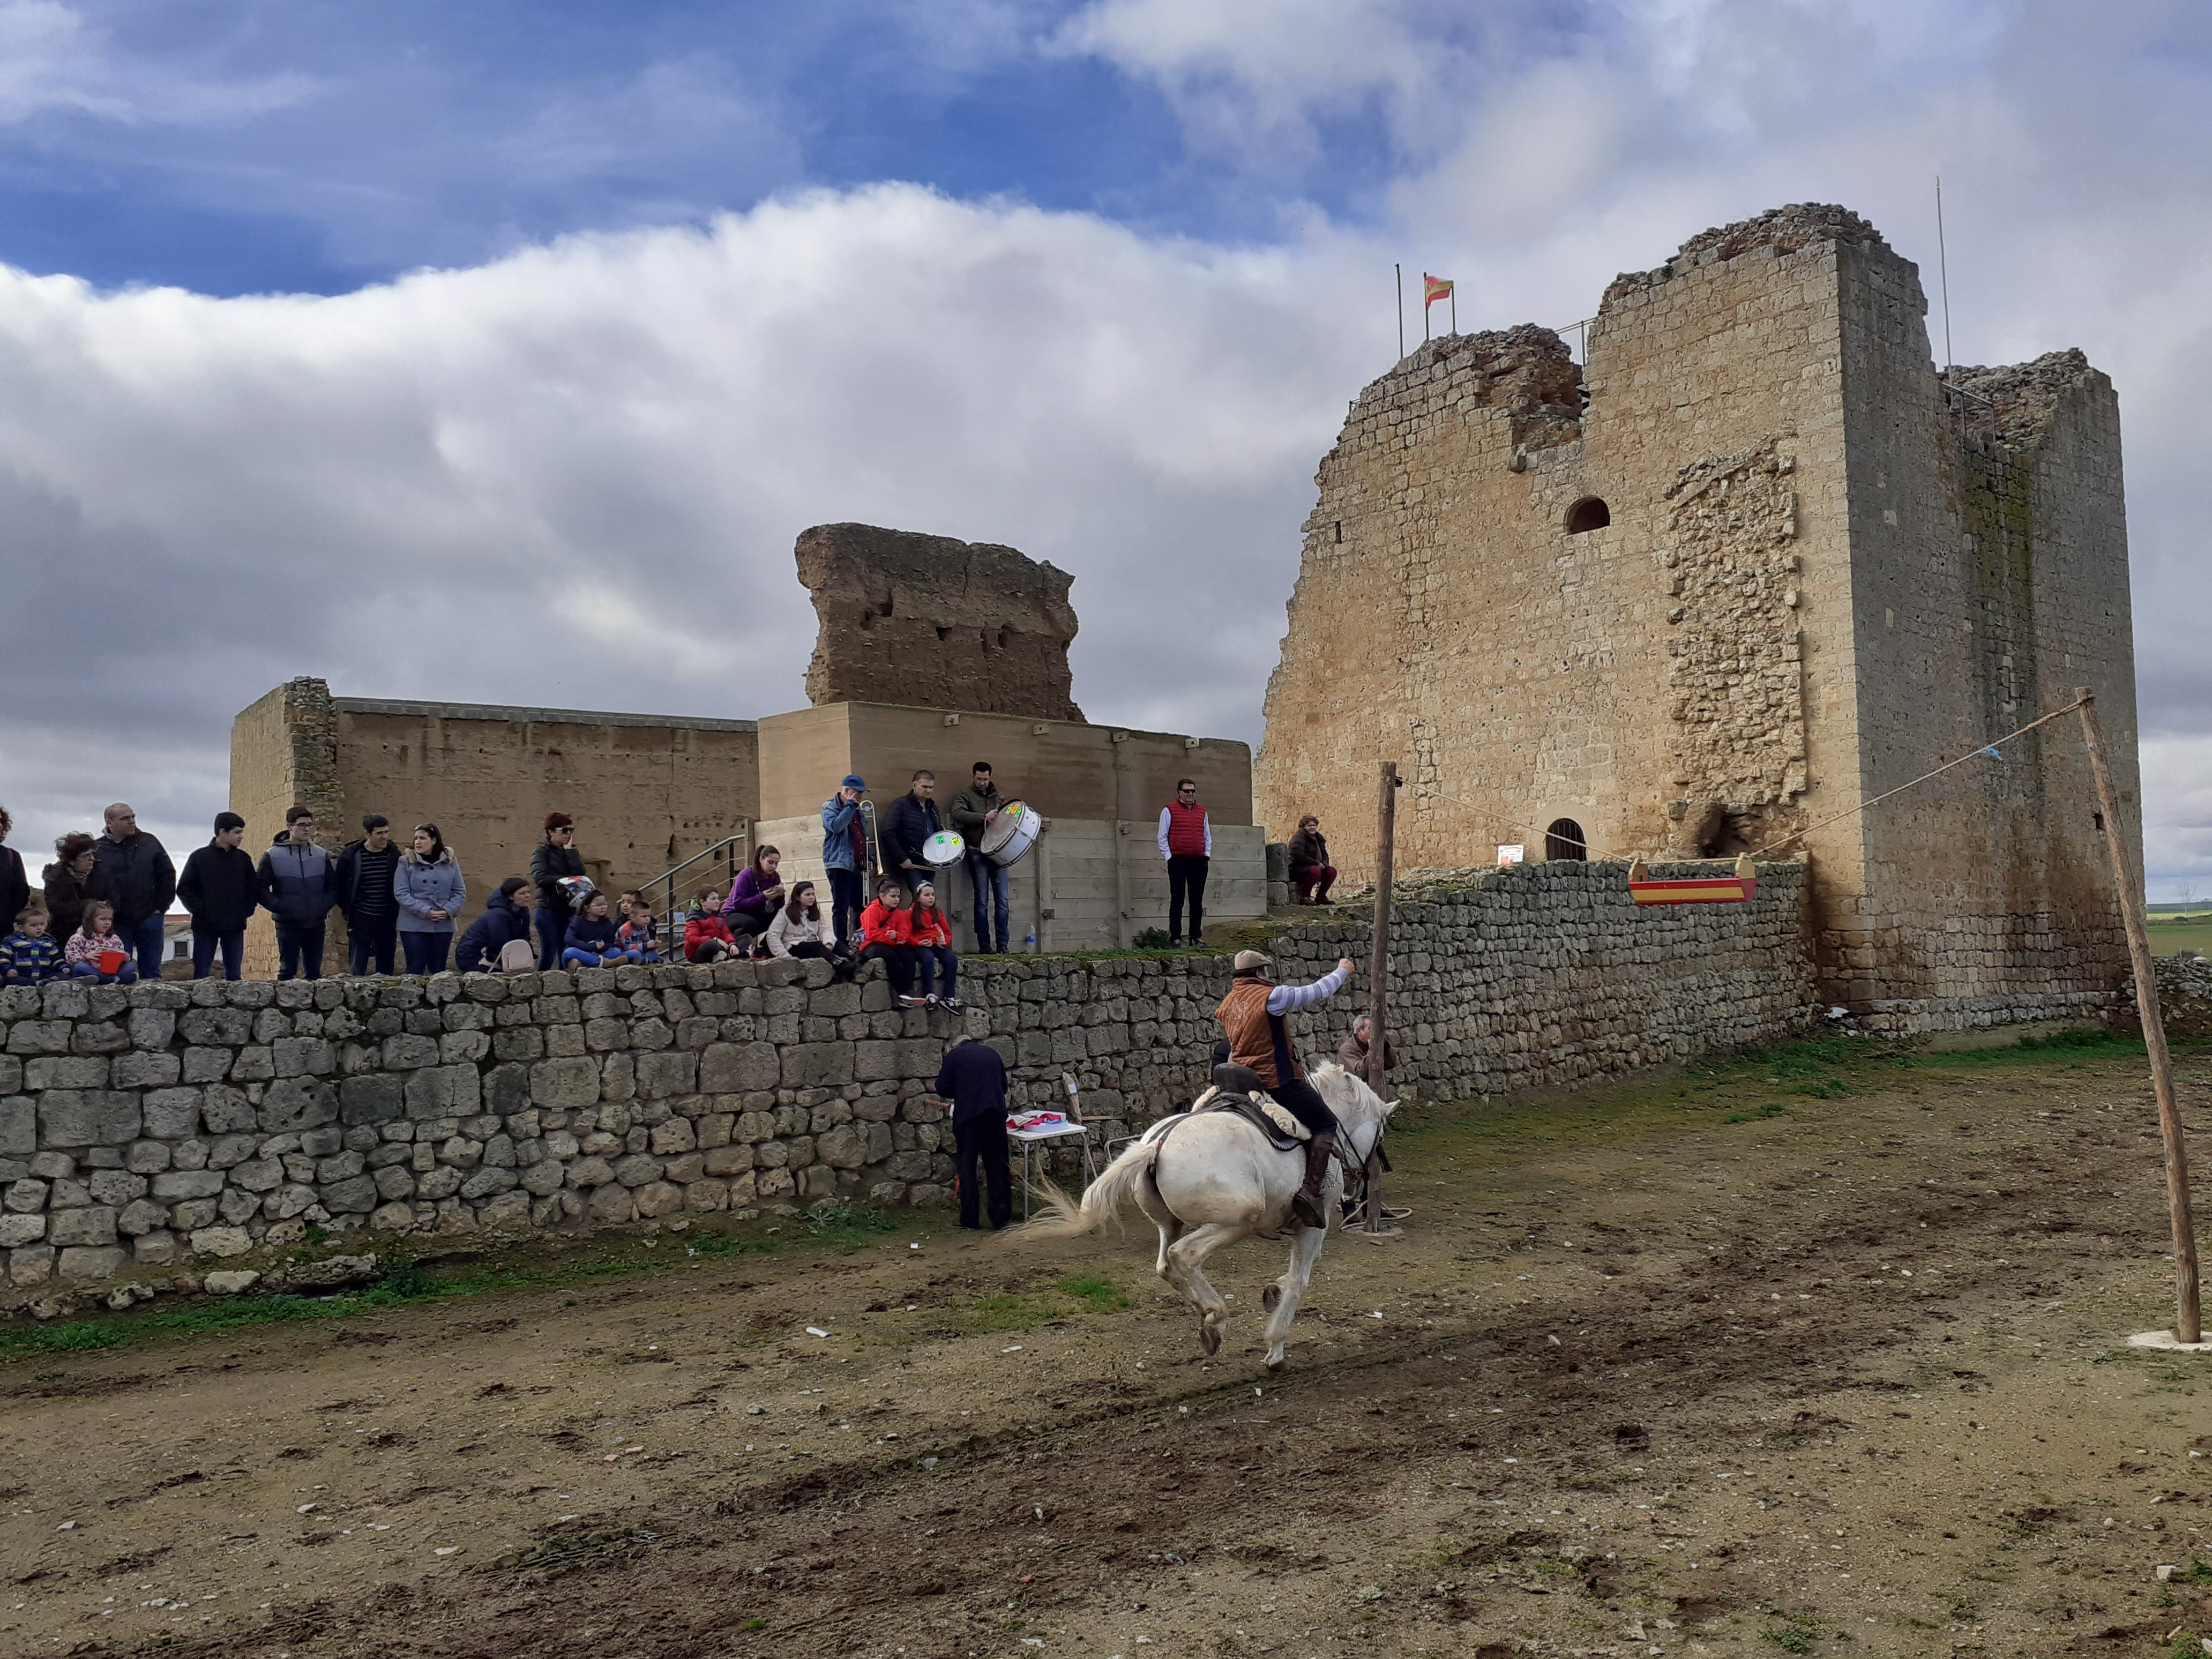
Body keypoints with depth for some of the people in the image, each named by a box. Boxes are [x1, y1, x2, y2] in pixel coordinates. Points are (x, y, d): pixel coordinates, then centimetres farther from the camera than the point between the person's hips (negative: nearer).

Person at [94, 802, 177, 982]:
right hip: (117, 923, -1)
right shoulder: (98, 850, 0)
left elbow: (168, 875, 9)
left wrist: (161, 906, 2)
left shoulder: (149, 843, 7)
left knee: (152, 972, 5)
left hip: (149, 919, 1)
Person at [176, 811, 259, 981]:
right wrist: (199, 910, -11)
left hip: (235, 928, 2)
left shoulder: (243, 858, 7)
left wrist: (247, 910, -2)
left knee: (234, 975, 6)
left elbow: (254, 888, 12)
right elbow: (184, 889, -1)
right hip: (205, 928, -2)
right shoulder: (199, 857, -1)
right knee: (201, 974, 2)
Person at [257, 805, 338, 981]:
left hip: (316, 925, 3)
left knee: (314, 972, 9)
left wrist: (324, 905, -2)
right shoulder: (273, 856, 0)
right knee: (287, 971, 0)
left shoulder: (322, 856, 9)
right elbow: (261, 888, -1)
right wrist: (278, 906, -13)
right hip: (288, 925, -3)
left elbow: (334, 886, 13)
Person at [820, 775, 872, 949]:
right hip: (840, 864, -8)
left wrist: (869, 856, 14)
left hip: (857, 865, 8)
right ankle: (842, 944, -7)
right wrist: (850, 806, -14)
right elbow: (836, 826, -23)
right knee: (841, 907, -8)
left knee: (860, 907, 7)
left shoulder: (857, 810, 20)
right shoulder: (830, 807, -3)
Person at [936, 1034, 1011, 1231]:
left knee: (967, 1166, 6)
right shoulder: (992, 1053, 18)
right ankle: (1001, 1219, 13)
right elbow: (1004, 1086, 23)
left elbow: (942, 1089, 4)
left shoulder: (954, 1055, 7)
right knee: (998, 1166, 10)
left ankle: (970, 1220, 8)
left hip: (968, 1114, -3)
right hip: (996, 1113, 4)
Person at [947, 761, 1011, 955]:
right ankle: (984, 945, 0)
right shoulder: (965, 796, 5)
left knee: (1002, 900, -3)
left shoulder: (997, 796, 18)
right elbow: (957, 813, -14)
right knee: (982, 900, -4)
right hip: (977, 853, -3)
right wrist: (984, 817, -21)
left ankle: (1002, 945, 1)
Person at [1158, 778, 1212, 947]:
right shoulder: (1169, 810, 0)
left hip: (1199, 861, 4)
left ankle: (1196, 937, 13)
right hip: (1178, 861, -4)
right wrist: (1169, 857, -6)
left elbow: (1207, 836, 21)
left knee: (1197, 901, 6)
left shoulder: (1202, 811, 14)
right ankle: (1175, 938, 1)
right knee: (1177, 900, -3)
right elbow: (1163, 838, 0)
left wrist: (1207, 854, 9)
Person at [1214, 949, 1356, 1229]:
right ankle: (1310, 1191, -12)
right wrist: (1342, 971, 10)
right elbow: (1316, 991, -5)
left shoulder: (1227, 1005, 10)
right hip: (1279, 1081, -8)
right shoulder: (1270, 996, -13)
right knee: (1326, 1124, 3)